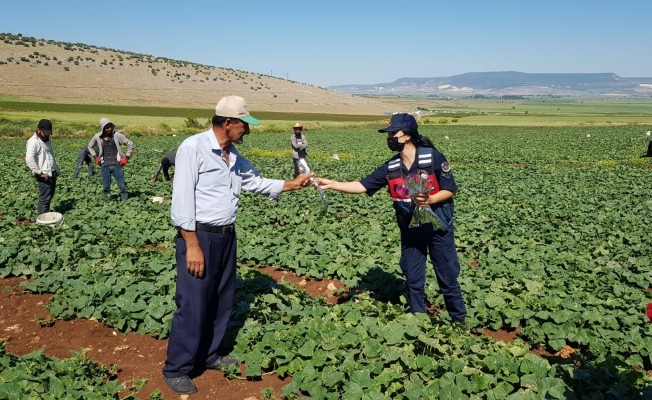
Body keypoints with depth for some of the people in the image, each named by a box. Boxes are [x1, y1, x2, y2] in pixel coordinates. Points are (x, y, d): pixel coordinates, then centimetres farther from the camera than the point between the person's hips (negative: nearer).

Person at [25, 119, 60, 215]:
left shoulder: (47, 140, 16)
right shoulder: (33, 142, -13)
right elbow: (29, 159, -23)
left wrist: (57, 170, 15)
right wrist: (40, 173, -22)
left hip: (52, 173, 9)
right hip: (44, 175, -9)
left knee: (50, 197, 15)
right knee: (45, 198, -7)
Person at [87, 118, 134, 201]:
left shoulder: (117, 135, -5)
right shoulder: (97, 137, 3)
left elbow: (130, 144, 2)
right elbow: (90, 146, 22)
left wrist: (126, 157, -2)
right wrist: (95, 157, 11)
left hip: (117, 165, -2)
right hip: (105, 166, 2)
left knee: (122, 186, -3)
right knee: (106, 187, 4)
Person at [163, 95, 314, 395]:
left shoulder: (234, 156, 10)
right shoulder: (193, 148, -14)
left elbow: (256, 183, 21)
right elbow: (182, 199, -18)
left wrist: (292, 184, 11)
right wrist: (192, 246, -20)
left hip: (226, 236, 8)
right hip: (199, 236, -8)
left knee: (222, 301, 15)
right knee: (193, 306, -3)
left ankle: (208, 356, 32)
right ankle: (176, 370, 14)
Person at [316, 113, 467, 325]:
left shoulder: (433, 157, -16)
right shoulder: (391, 167, -4)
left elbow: (449, 190, -11)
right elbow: (362, 186, -6)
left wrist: (430, 199, -29)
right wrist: (331, 184, -15)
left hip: (438, 228, -4)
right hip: (410, 231, 4)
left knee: (448, 278, 7)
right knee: (413, 281, 11)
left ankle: (460, 321, 28)